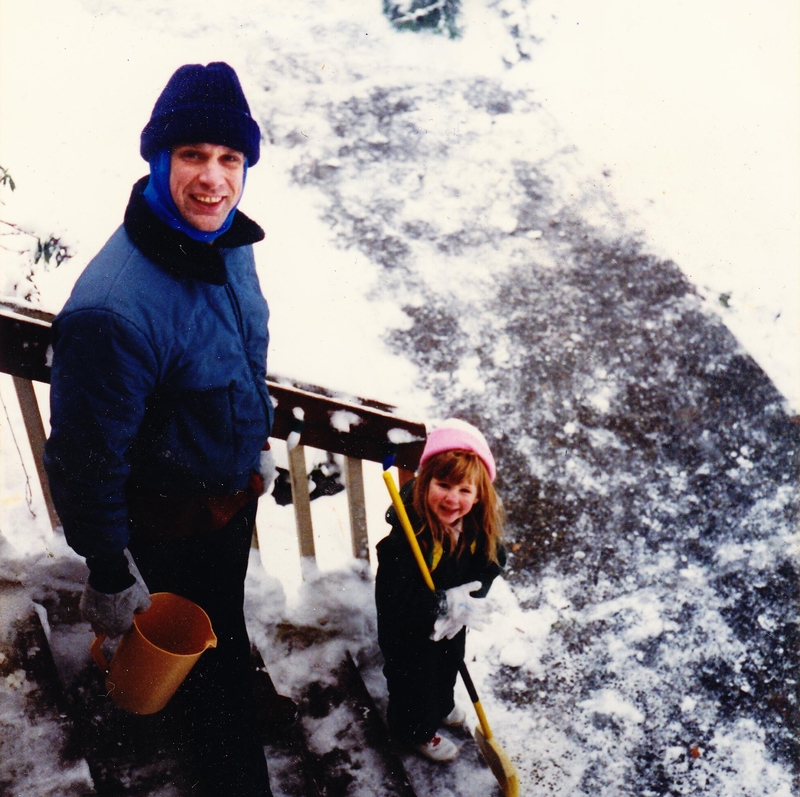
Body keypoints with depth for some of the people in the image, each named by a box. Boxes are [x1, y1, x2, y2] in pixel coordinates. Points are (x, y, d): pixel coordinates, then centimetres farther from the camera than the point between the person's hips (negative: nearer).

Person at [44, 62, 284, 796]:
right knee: (209, 667, 17)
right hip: (170, 528, -7)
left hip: (232, 492, 8)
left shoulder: (226, 242, -10)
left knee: (227, 622, 32)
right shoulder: (113, 310, -37)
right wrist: (109, 575, -17)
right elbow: (85, 460, -27)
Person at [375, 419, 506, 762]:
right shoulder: (407, 533, -40)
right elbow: (396, 596, -39)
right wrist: (442, 606, -42)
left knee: (449, 664, 33)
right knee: (413, 678, 22)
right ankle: (418, 730, 52)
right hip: (409, 630, -6)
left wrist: (466, 600, -26)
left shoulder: (479, 525, -22)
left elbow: (493, 562, -11)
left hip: (451, 623, 6)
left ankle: (442, 706, 66)